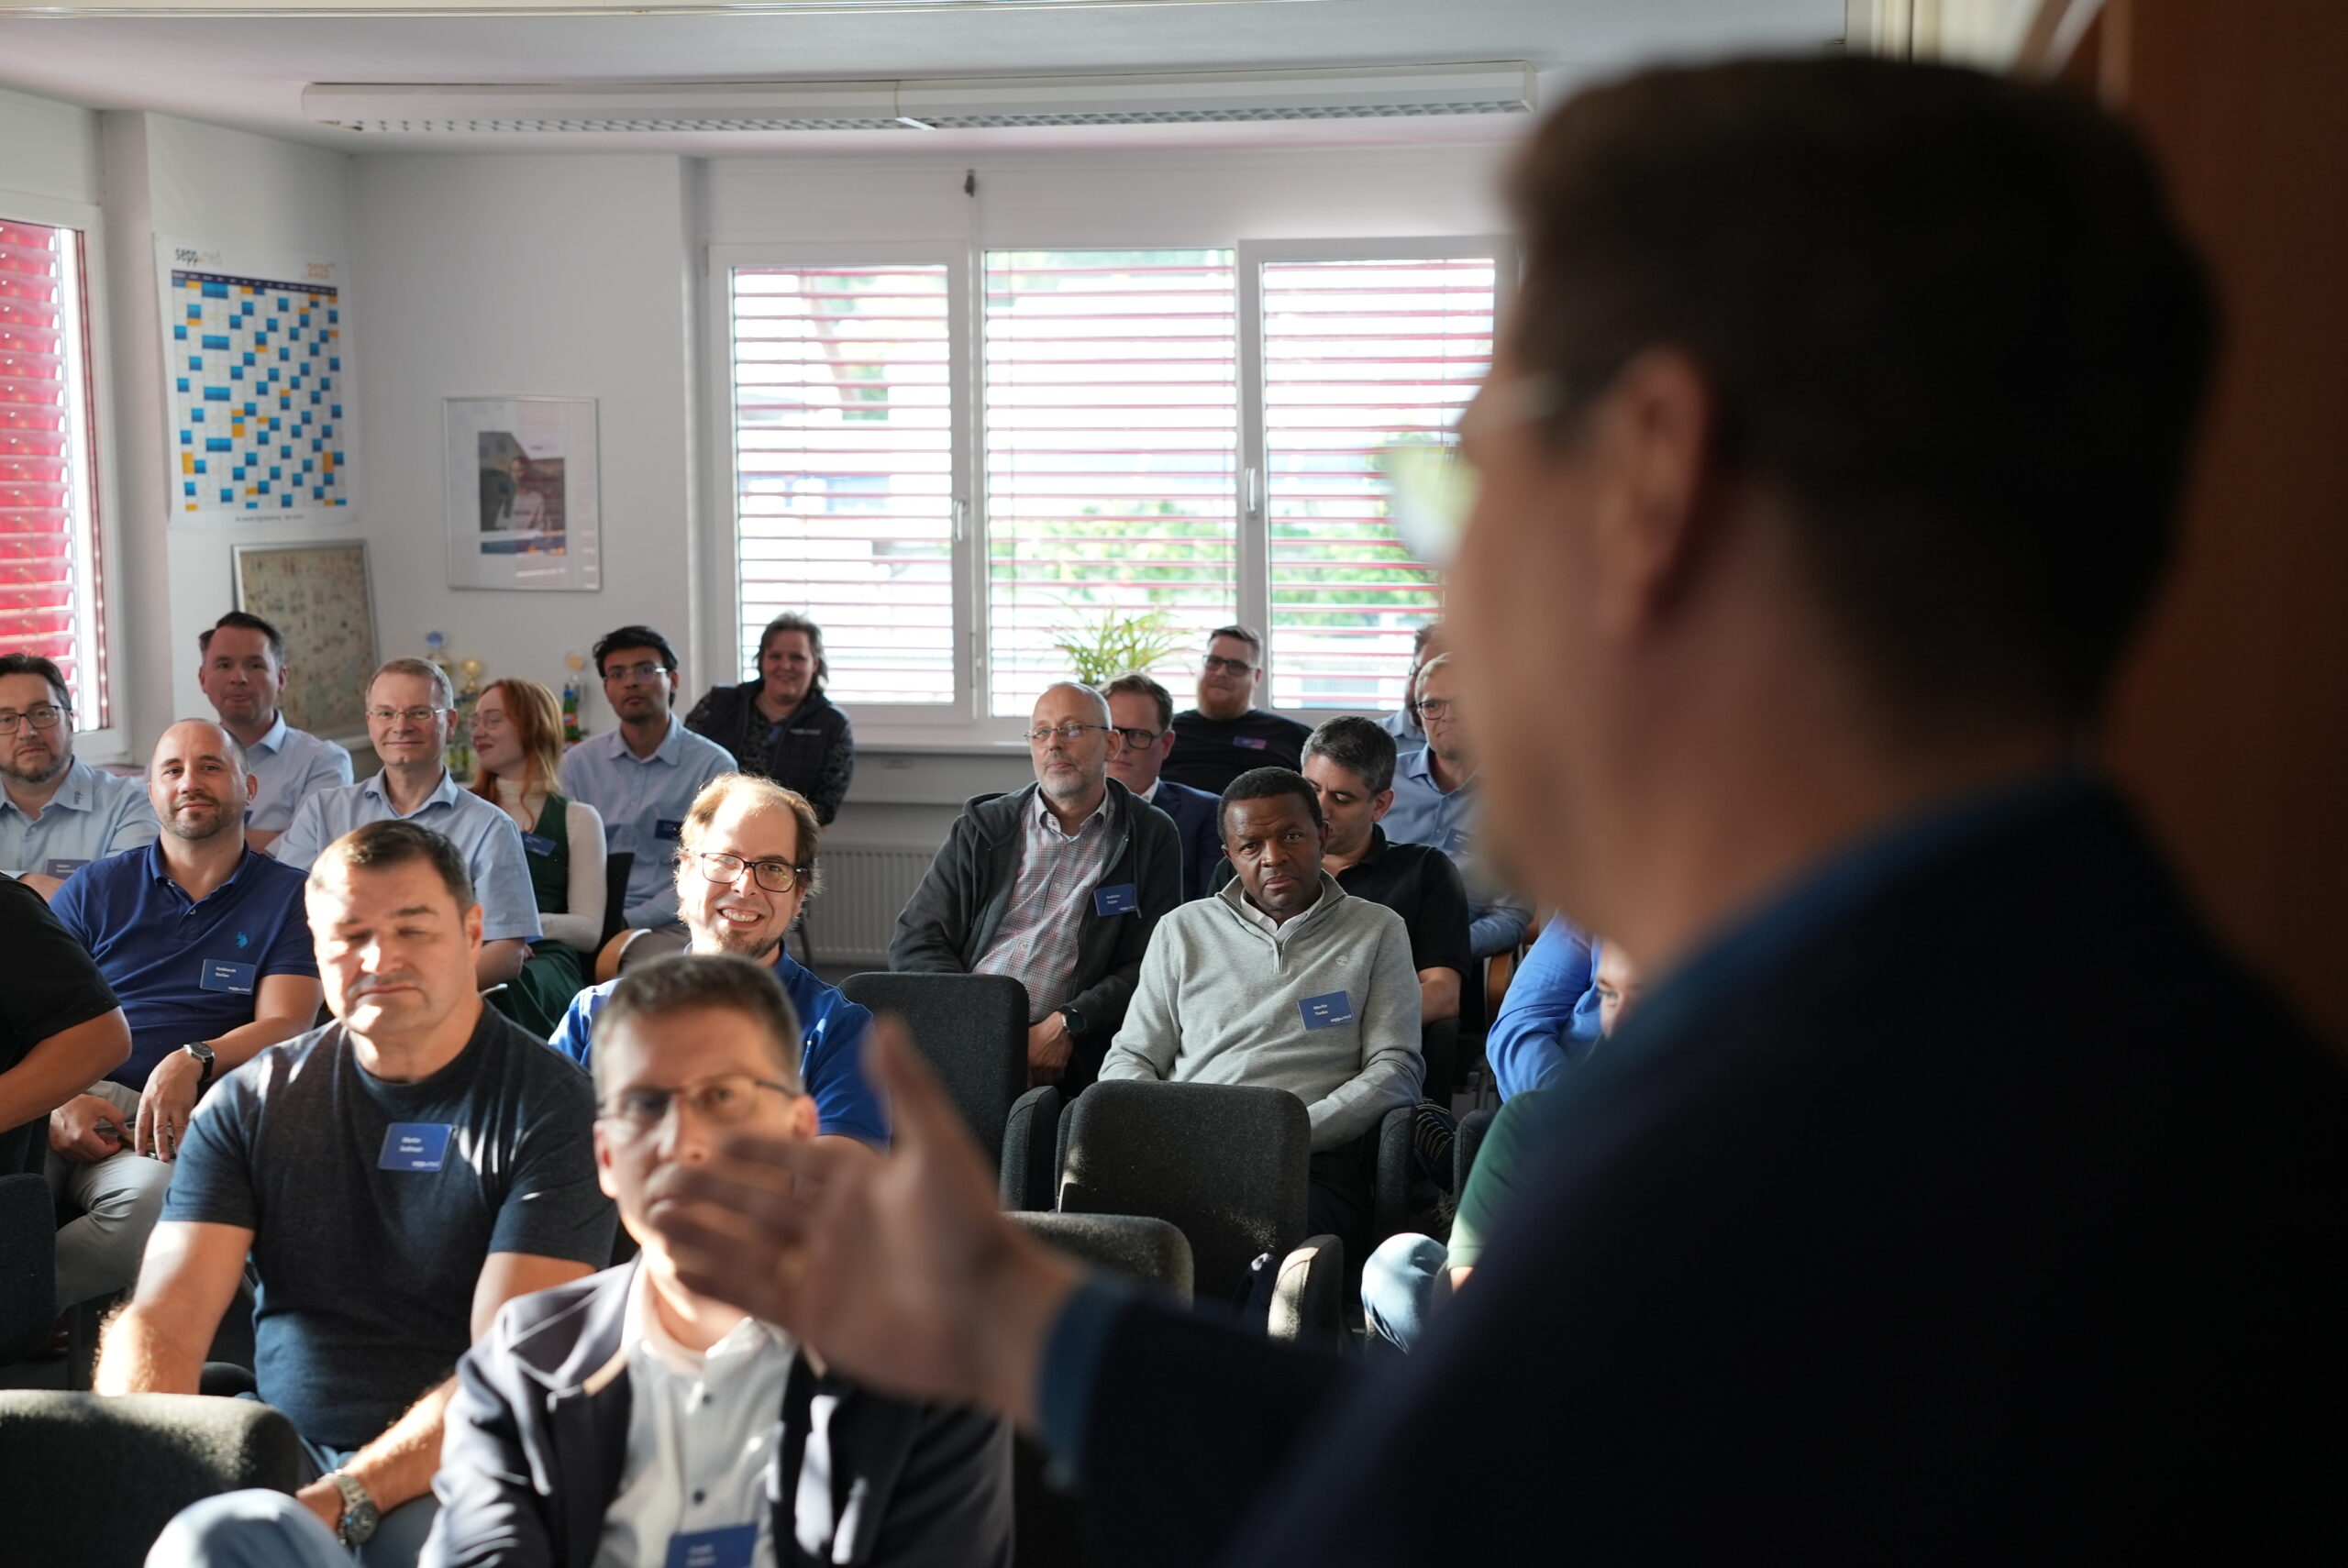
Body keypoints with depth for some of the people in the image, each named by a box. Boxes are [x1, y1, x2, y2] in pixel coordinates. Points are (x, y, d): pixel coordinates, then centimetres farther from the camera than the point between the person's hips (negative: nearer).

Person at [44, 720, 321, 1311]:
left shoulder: (289, 897, 15)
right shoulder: (96, 888, 20)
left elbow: (285, 1025, 4)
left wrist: (193, 1062, -17)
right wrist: (58, 1102, -11)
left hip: (169, 1121, -1)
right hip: (64, 1103, 1)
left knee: (156, 1202, -37)